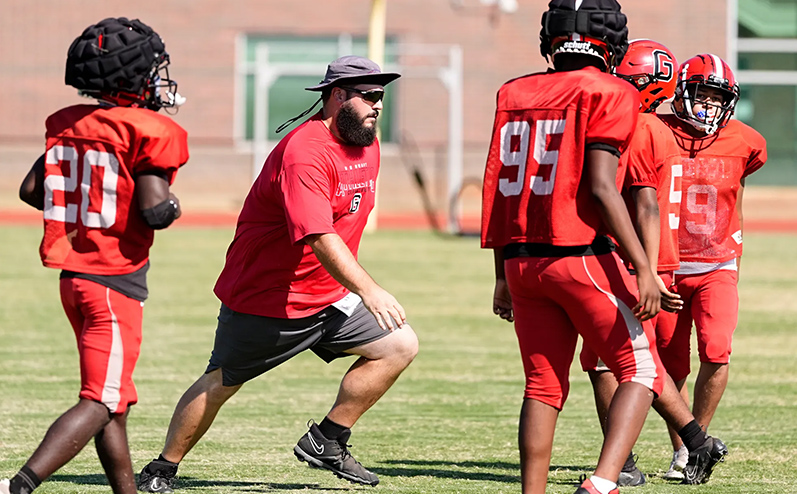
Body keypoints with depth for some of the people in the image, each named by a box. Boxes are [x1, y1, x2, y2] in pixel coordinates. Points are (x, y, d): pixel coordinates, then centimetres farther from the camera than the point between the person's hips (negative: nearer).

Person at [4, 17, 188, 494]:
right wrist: (173, 206, 2)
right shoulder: (150, 132, -13)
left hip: (74, 276, 8)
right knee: (99, 404, -9)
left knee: (115, 403, 16)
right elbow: (154, 211, -19)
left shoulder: (71, 124, 8)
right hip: (116, 282, -8)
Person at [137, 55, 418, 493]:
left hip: (329, 296, 8)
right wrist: (368, 290, -45)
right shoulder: (304, 152, -25)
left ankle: (325, 443, 5)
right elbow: (319, 236, -36)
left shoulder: (367, 145, 5)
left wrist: (358, 288, 22)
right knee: (220, 385, 4)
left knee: (400, 346, -2)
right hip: (265, 298, -8)